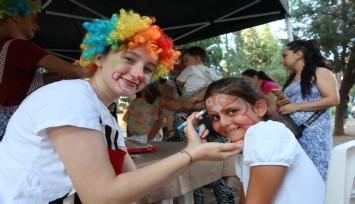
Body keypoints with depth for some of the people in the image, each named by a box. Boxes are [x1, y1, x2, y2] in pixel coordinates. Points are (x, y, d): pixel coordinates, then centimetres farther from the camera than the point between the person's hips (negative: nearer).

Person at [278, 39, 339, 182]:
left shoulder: (319, 72, -1)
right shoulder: (291, 79, 21)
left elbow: (333, 99, -13)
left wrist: (296, 106, -14)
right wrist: (280, 105, 6)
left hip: (314, 132, -7)